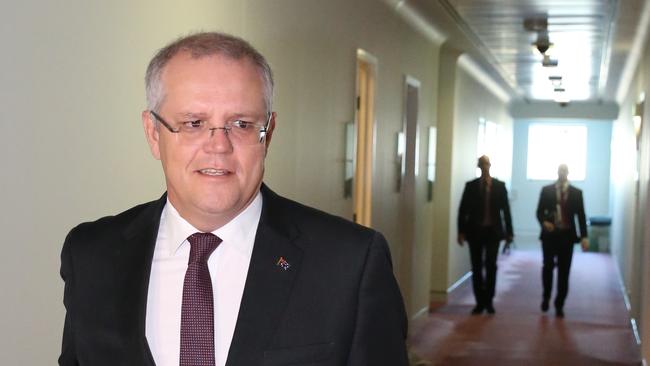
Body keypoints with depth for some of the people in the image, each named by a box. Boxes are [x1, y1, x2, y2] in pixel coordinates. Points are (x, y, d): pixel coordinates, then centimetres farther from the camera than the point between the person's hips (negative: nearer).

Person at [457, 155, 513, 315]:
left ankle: (489, 300, 4)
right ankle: (480, 302, 9)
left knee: (491, 266, -6)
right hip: (475, 231, 1)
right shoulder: (471, 186, 5)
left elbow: (505, 209, 3)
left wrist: (509, 232, -1)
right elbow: (463, 210, 4)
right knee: (477, 267, 3)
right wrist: (461, 231, -3)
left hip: (493, 231, -1)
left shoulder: (499, 186, 5)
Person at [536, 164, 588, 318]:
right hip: (550, 234, 0)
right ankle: (546, 297, 24)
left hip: (567, 235, 0)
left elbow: (581, 215, 4)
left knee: (564, 271, 2)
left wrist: (584, 236, -6)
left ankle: (559, 305, 11)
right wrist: (544, 222, -17)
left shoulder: (576, 192, 5)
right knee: (548, 266, -1)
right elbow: (540, 211, 5)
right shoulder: (546, 190, 5)